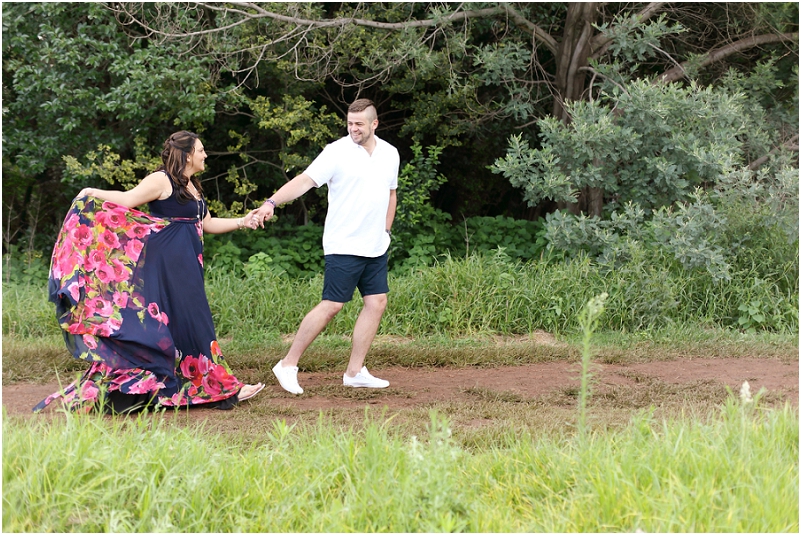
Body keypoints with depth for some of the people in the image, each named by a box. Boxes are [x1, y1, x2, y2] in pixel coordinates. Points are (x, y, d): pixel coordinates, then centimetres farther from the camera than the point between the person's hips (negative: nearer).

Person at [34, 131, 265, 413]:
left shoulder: (192, 187, 18)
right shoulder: (162, 180, -9)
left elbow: (206, 224, 21)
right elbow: (127, 200, -14)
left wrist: (242, 222, 15)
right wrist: (94, 194, -23)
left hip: (186, 264, 9)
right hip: (167, 261, -9)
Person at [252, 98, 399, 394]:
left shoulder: (390, 154, 9)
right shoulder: (337, 152, -10)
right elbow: (304, 180, -20)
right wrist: (272, 203, -33)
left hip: (376, 247, 6)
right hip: (343, 246, -6)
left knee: (377, 302, 2)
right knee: (331, 306, -9)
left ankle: (355, 371, 11)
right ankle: (288, 365, 0)